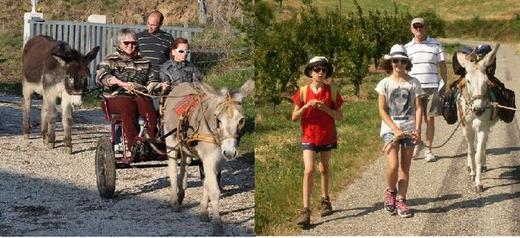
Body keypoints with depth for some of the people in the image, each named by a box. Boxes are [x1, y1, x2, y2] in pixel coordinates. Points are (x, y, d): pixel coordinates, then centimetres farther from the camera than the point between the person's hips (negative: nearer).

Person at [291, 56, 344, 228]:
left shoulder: (332, 91, -2)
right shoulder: (303, 91, -3)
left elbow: (340, 116, 0)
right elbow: (294, 117, -2)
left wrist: (326, 109, -17)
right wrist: (306, 106, -18)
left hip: (327, 137, 2)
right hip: (309, 137, -2)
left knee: (324, 169, 17)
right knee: (309, 170, -13)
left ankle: (325, 199, 37)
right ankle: (306, 210, -17)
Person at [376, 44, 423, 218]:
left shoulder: (413, 83, 3)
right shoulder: (385, 83, 0)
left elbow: (418, 107, 2)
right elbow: (382, 110, -3)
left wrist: (417, 129, -9)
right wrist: (395, 129, -12)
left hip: (409, 129, 2)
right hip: (390, 128, -2)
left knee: (405, 167, 4)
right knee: (393, 165, -14)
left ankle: (401, 200, 13)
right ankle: (391, 191, 13)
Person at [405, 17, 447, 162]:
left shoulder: (436, 45, 5)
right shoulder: (407, 48, 9)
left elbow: (442, 66, 7)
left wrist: (444, 85, 1)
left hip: (431, 87, -1)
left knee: (430, 119, 3)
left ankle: (428, 150, 12)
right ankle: (418, 142, 25)